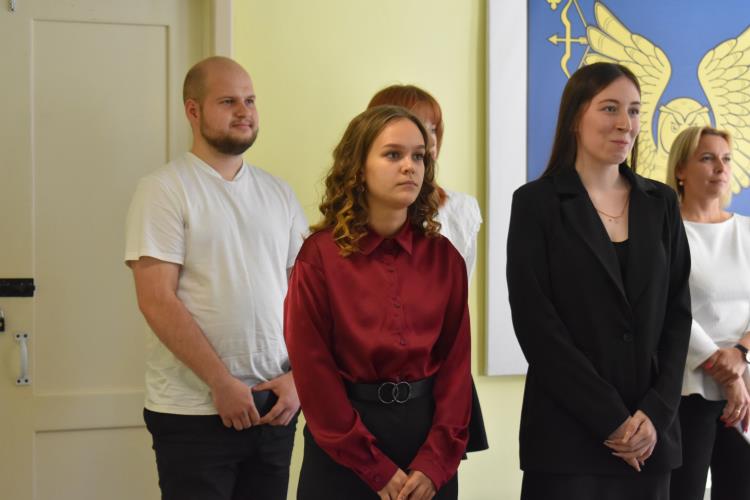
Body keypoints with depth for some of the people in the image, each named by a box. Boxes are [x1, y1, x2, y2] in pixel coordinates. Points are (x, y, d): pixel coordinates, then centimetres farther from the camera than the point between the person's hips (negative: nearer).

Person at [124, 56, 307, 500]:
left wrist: (297, 377, -2)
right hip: (194, 413, -5)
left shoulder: (278, 193, 11)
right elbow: (157, 301, -13)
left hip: (275, 407, 5)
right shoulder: (164, 189, -5)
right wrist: (223, 383, -14)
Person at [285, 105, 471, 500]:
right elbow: (313, 372, -9)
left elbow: (455, 361, 1)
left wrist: (436, 463, -9)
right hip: (343, 451, -3)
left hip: (427, 430, 3)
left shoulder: (444, 257, 2)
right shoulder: (320, 255, -8)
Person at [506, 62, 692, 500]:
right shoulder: (537, 203, -2)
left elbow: (677, 313, 7)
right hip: (567, 434, -4)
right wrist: (609, 420, -12)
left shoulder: (661, 204, 10)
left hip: (650, 432, 4)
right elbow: (536, 323, -9)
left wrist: (657, 412, -7)